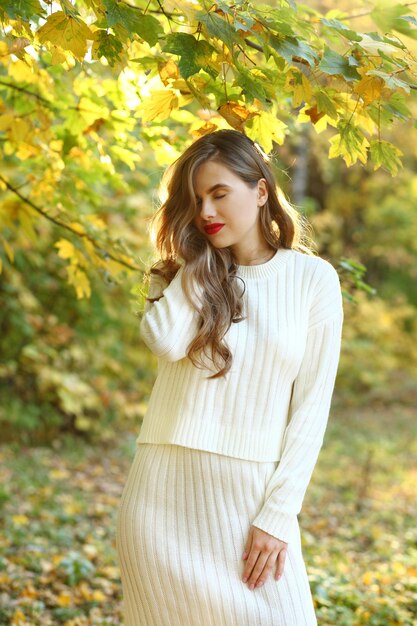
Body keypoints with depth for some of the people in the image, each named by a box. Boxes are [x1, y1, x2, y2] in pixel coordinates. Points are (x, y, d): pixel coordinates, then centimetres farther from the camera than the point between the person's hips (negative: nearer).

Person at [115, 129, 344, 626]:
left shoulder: (313, 279, 1)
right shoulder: (185, 277, 8)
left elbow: (312, 405, -1)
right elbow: (166, 342, -14)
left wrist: (279, 514, -7)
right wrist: (198, 258, -4)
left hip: (251, 493, -2)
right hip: (165, 490, 2)